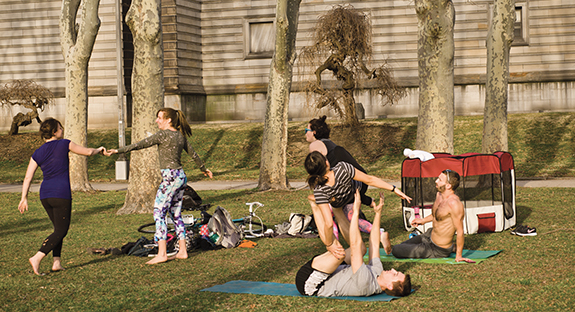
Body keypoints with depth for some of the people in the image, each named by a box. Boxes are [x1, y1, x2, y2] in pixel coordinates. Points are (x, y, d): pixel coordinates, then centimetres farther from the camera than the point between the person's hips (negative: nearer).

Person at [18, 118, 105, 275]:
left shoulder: (37, 153, 9)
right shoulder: (64, 144, -2)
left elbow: (28, 177, 3)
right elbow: (87, 152, 6)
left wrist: (24, 198, 5)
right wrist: (99, 149, 26)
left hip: (45, 195, 6)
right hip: (61, 194, -6)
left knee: (59, 228, 19)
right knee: (61, 231, -1)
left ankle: (57, 262, 12)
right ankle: (37, 258, -15)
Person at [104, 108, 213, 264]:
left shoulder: (163, 134, -11)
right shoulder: (180, 135, 12)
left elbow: (141, 144, -16)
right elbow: (193, 153, 23)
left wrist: (118, 151, -16)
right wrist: (203, 168, 39)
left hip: (170, 177, -9)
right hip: (180, 176, 9)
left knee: (159, 213, -7)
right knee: (176, 214, 13)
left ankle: (162, 253, -12)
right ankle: (182, 251, 14)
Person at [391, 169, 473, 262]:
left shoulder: (454, 204, -33)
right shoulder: (439, 195, -4)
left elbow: (460, 231, -27)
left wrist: (458, 256, -21)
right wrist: (423, 220, 24)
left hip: (437, 250, -9)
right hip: (429, 234, 9)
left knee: (396, 250, -8)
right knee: (401, 246, 24)